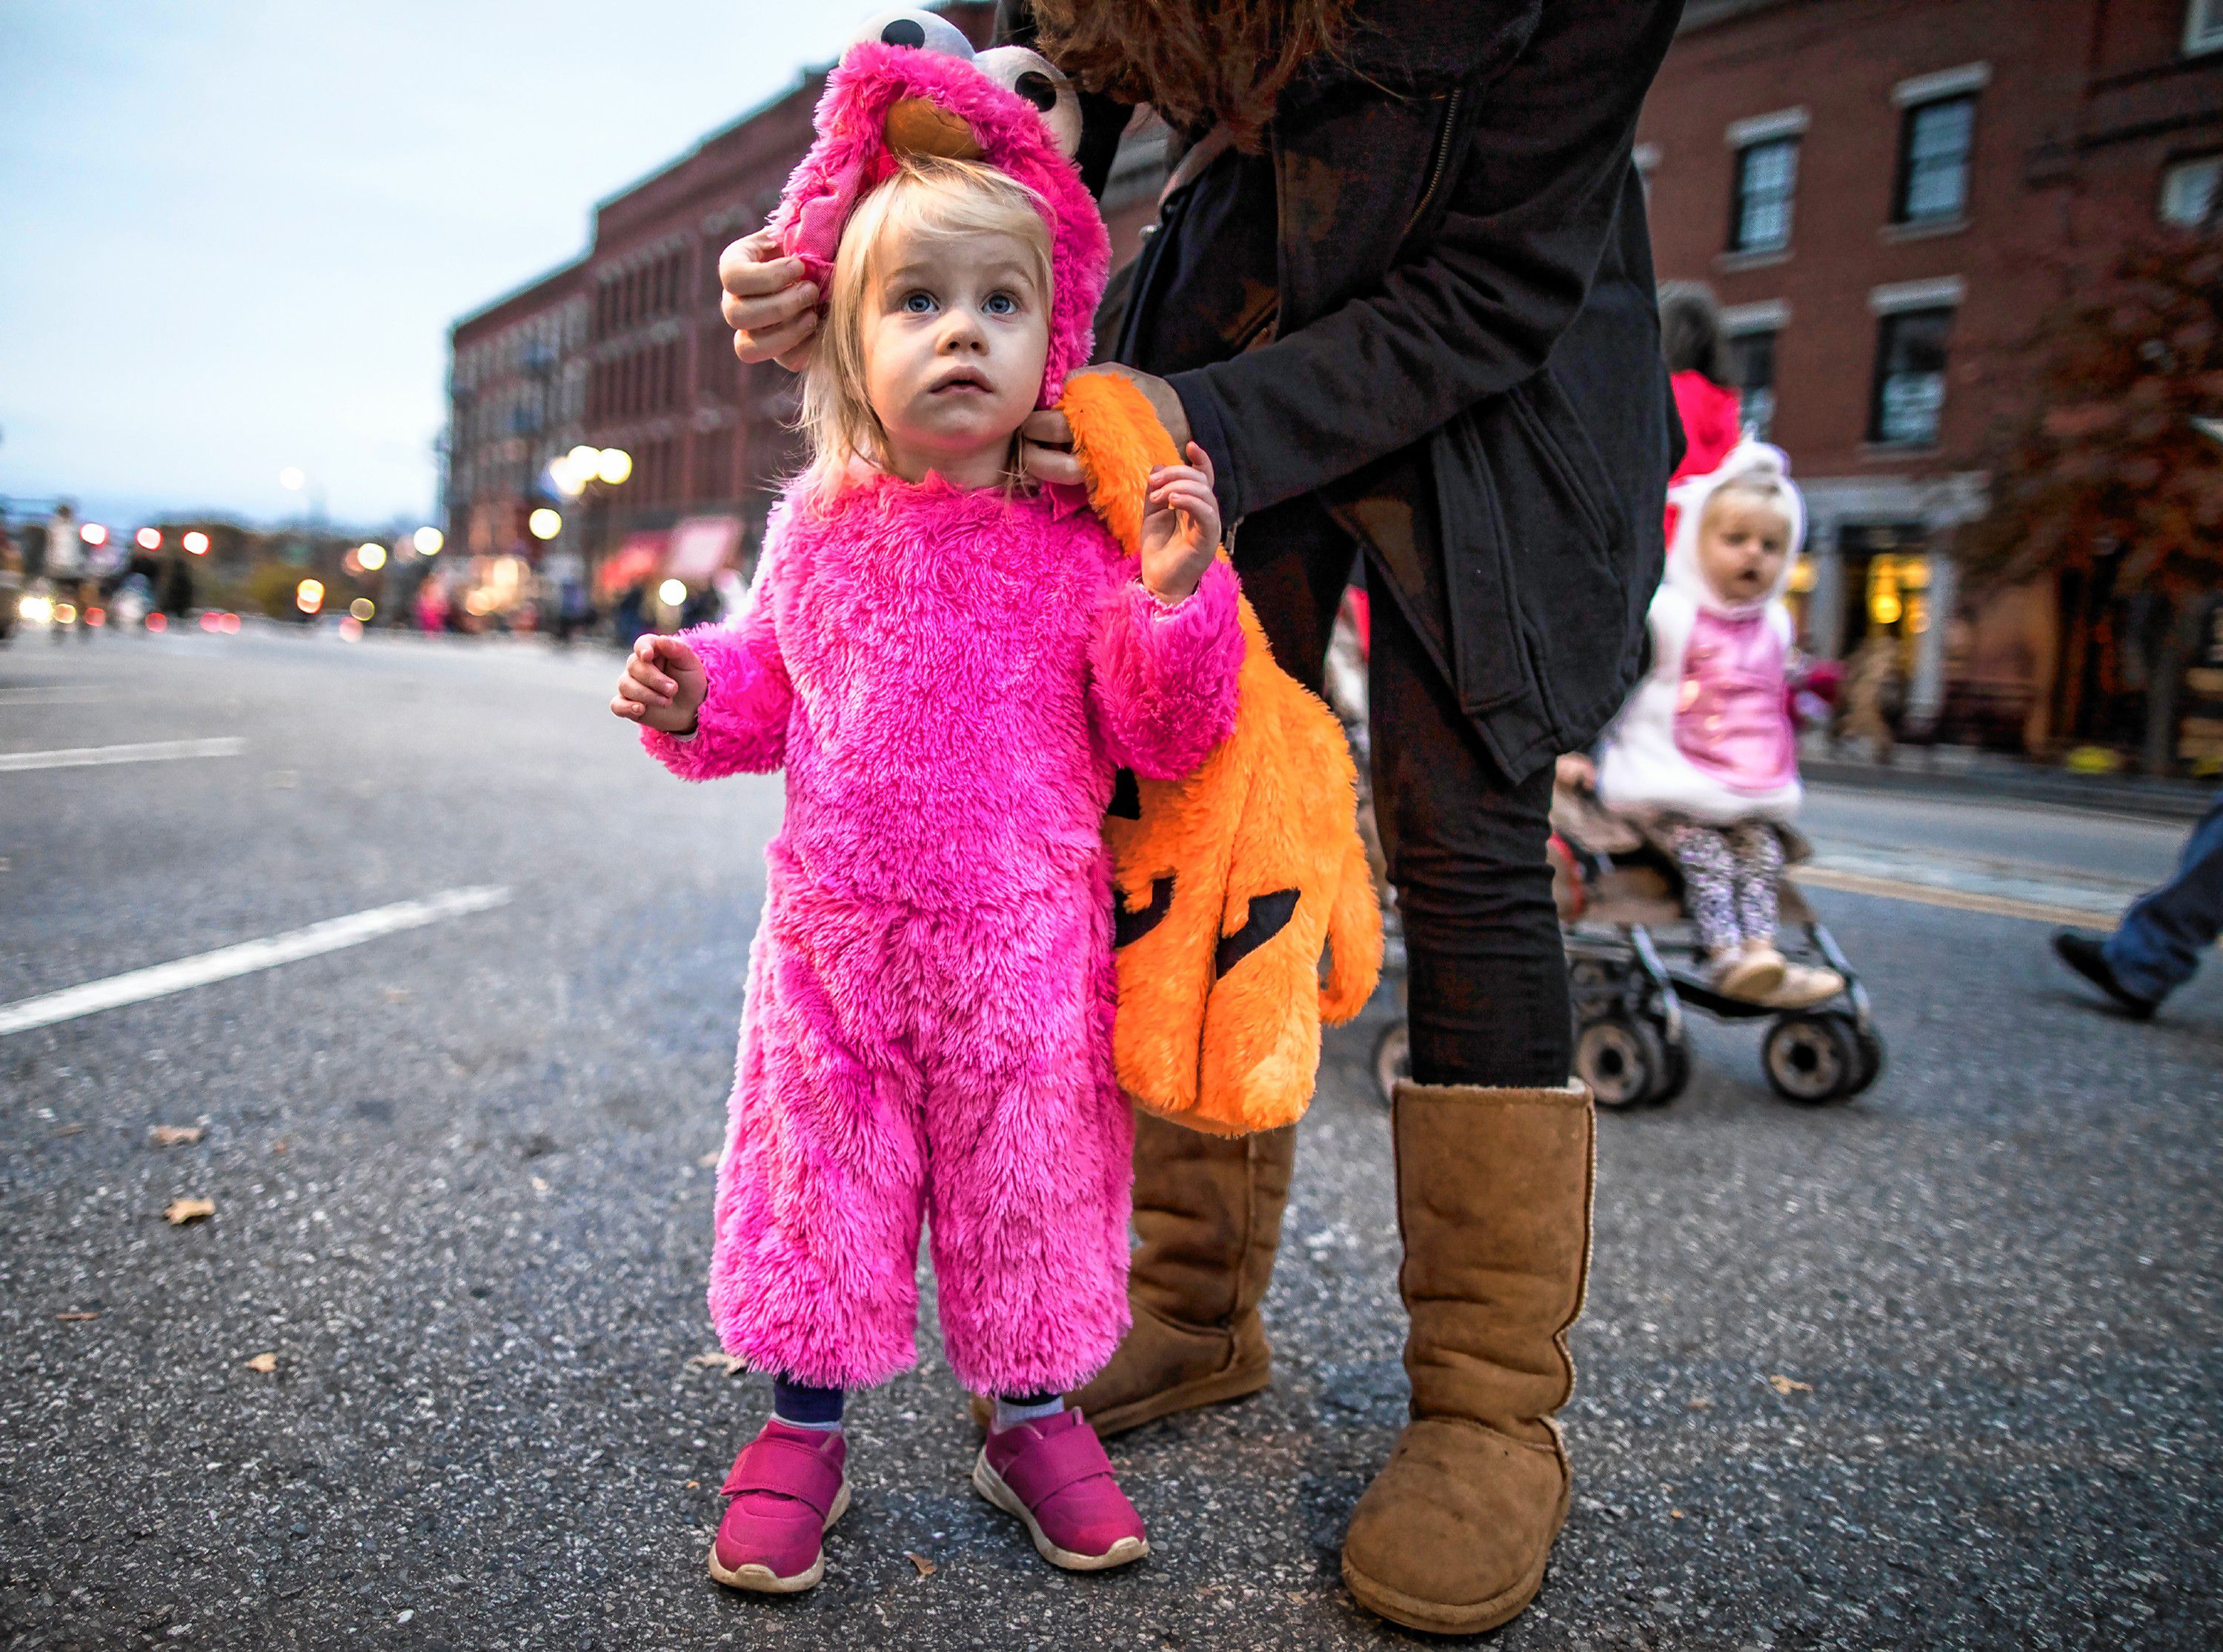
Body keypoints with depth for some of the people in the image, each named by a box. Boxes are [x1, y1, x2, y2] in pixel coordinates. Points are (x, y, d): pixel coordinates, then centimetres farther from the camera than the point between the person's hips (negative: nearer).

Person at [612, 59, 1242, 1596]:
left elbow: (1163, 737, -7)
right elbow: (772, 685, 16)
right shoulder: (820, 529, 3)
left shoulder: (1080, 541, -6)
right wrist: (697, 694, -4)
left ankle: (1035, 1416, 36)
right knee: (823, 1176, 13)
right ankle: (805, 1427, 34)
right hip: (835, 933, 2)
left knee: (1026, 1179, 12)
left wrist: (1178, 597, -23)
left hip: (1022, 944, -2)